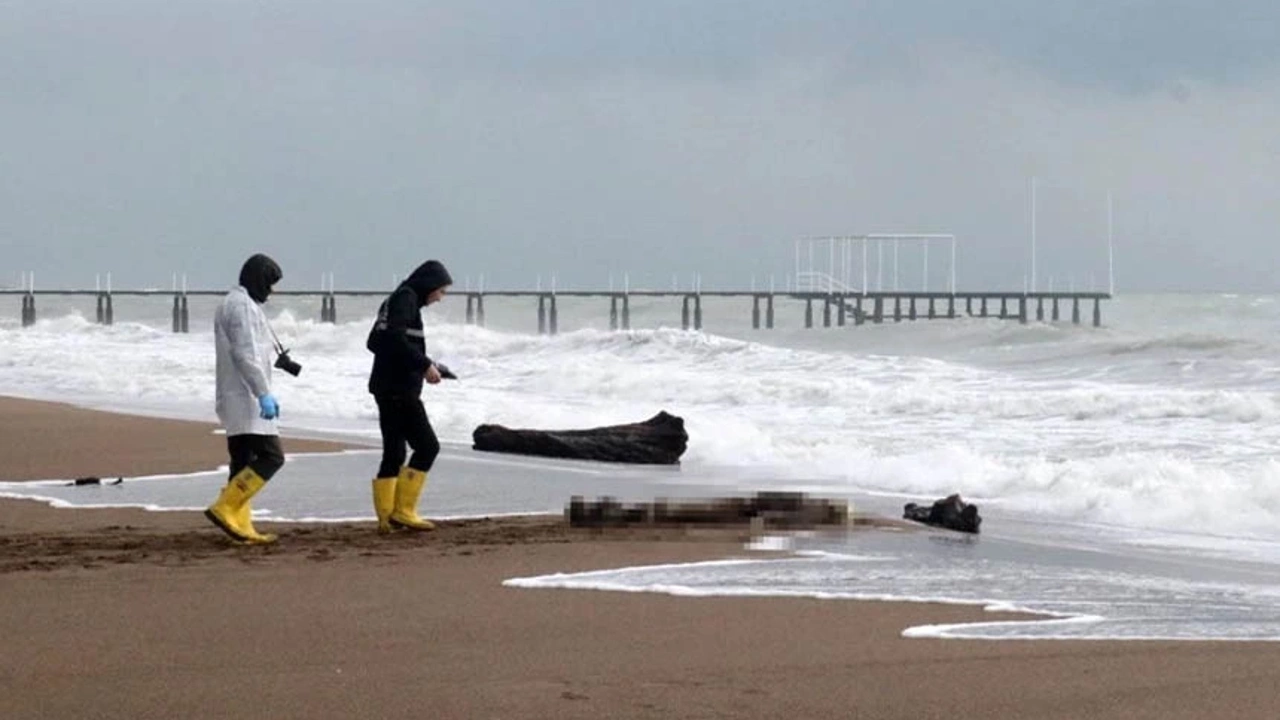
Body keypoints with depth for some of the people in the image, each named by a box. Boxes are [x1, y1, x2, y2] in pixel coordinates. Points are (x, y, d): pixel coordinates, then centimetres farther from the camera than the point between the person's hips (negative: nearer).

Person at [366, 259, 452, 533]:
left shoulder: (394, 300, 20)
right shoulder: (406, 299, -9)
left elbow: (375, 342, 24)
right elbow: (395, 338, -23)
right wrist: (425, 364, -17)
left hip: (386, 387, 10)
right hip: (400, 389, -10)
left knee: (394, 453, 10)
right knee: (427, 446, -8)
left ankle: (387, 517, 8)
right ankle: (403, 510, -9)